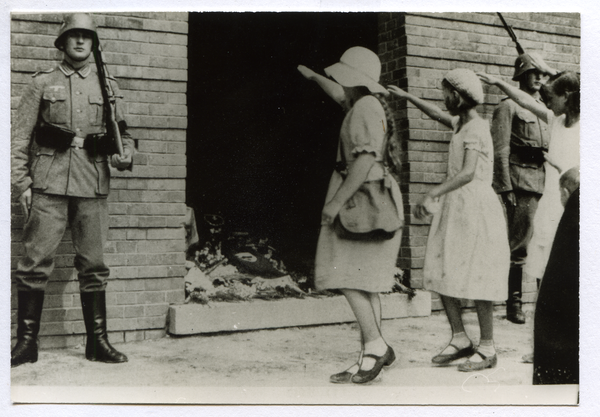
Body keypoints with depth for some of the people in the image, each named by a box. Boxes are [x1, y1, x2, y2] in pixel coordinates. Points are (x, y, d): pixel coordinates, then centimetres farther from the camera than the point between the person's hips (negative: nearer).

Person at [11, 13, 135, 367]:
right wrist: (21, 183, -1)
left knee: (94, 265, 5)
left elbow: (124, 132, 18)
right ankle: (27, 343, 8)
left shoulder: (107, 86, 14)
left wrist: (126, 155, -4)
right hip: (49, 184, -1)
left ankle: (98, 342, 14)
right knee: (36, 262, -3)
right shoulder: (43, 83, 9)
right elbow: (21, 137, 7)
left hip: (94, 186, 2)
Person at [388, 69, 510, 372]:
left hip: (476, 205, -9)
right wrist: (407, 97, 40)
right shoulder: (460, 123, 14)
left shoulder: (476, 129, -14)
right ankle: (460, 340, 16)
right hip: (454, 207, 9)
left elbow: (468, 173, -27)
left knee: (476, 280, -4)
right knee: (441, 274, 5)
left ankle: (487, 349, 6)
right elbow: (437, 114, 37)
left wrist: (432, 194, -34)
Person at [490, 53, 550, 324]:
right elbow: (500, 150, -7)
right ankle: (514, 304, 3)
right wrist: (506, 187, -14)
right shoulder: (509, 106, 1)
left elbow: (552, 148, 22)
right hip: (522, 181, -6)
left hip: (545, 179, 6)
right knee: (520, 241, -5)